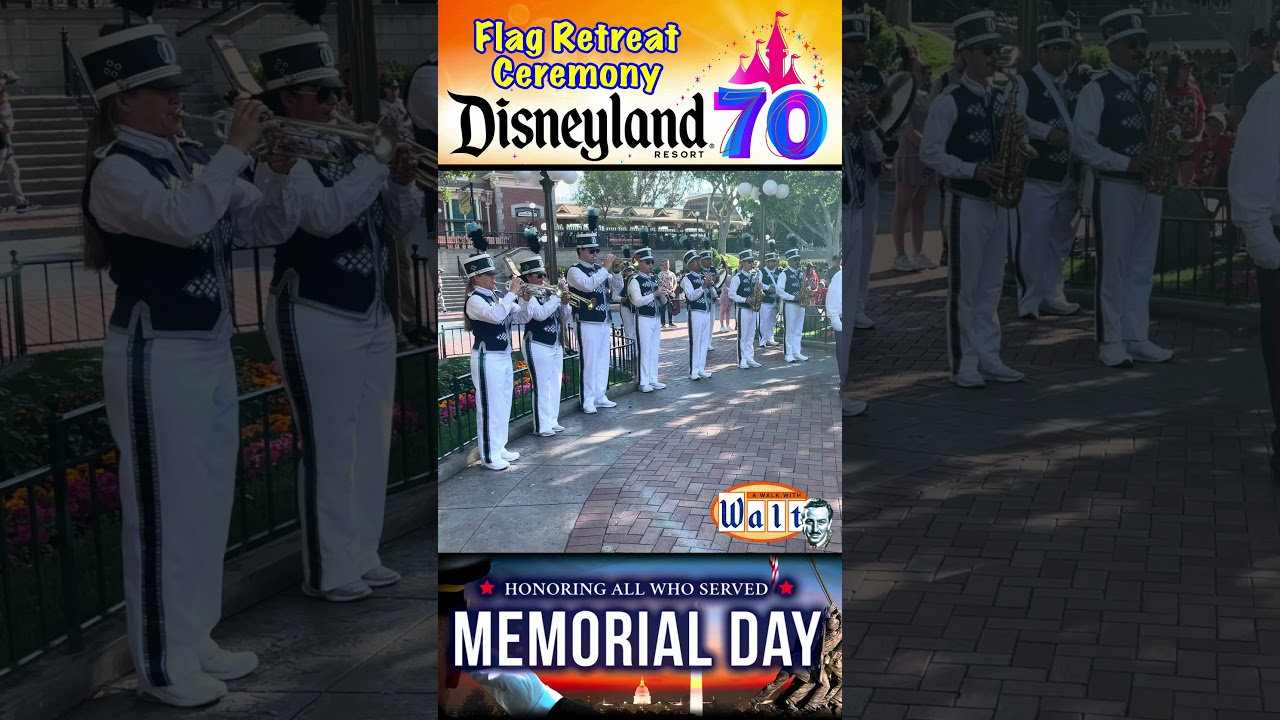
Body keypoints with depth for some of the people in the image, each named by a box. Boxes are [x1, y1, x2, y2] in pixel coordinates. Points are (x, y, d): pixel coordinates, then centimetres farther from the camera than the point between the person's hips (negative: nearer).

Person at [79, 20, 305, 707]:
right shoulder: (116, 169, -12)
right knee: (164, 506, -1)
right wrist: (237, 147, -24)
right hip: (156, 356, -8)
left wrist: (284, 169, -7)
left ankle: (194, 637, 27)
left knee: (209, 501, 14)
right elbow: (183, 221, -30)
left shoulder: (194, 160, 9)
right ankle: (161, 662, 9)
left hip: (212, 350, 8)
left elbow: (268, 227, 10)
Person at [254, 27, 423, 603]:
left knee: (372, 443, 11)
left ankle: (362, 556, 22)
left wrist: (402, 181, -7)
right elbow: (327, 215, -27)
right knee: (329, 447, -3)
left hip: (373, 317, 7)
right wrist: (379, 158, -18)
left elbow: (396, 228, 12)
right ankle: (328, 571, 6)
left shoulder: (346, 152, 9)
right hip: (316, 321, -7)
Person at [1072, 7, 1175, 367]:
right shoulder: (1096, 90, -8)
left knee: (1142, 265, 10)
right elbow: (1082, 142, -13)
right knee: (1114, 264, -1)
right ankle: (1111, 341, 7)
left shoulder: (1152, 86, 11)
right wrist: (1125, 163, -20)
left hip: (1150, 185, 6)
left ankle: (1136, 338, 18)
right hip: (1115, 186, -6)